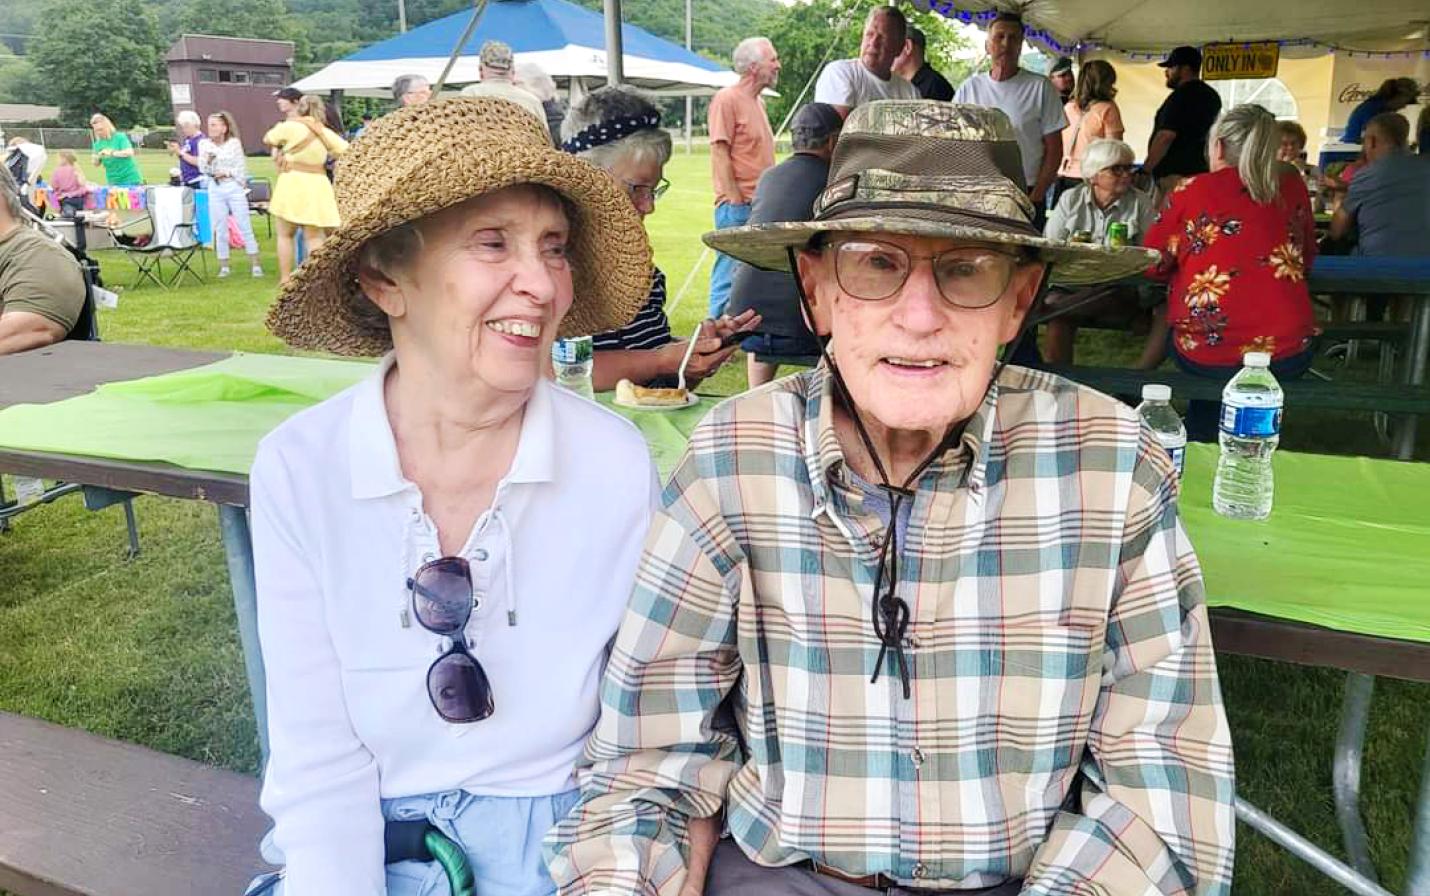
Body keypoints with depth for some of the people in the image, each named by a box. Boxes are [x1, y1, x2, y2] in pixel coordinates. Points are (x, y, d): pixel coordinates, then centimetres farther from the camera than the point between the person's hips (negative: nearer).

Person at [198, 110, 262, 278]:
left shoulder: (234, 143, -1)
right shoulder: (204, 144, 4)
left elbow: (241, 168, 0)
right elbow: (203, 170, 0)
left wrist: (227, 173, -11)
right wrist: (207, 160, -19)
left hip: (234, 187, -2)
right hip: (215, 189, 2)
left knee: (245, 226, -2)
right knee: (220, 229, 5)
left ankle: (255, 264, 1)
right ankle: (223, 266, 12)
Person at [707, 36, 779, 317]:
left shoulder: (757, 101, 18)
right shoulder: (726, 99, -8)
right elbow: (720, 152, -14)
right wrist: (737, 202, -17)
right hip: (737, 207, -9)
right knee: (730, 278, -6)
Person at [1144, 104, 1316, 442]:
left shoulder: (1191, 191, -2)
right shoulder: (1292, 186, 6)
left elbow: (1152, 265, 5)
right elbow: (1307, 258, 19)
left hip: (1203, 354, -2)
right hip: (1289, 355, 2)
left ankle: (1200, 440, 35)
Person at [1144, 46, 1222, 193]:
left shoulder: (1181, 96, -12)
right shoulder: (1212, 95, 19)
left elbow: (1166, 136, -19)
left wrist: (1146, 170, -15)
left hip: (1175, 173, -10)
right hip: (1202, 169, 10)